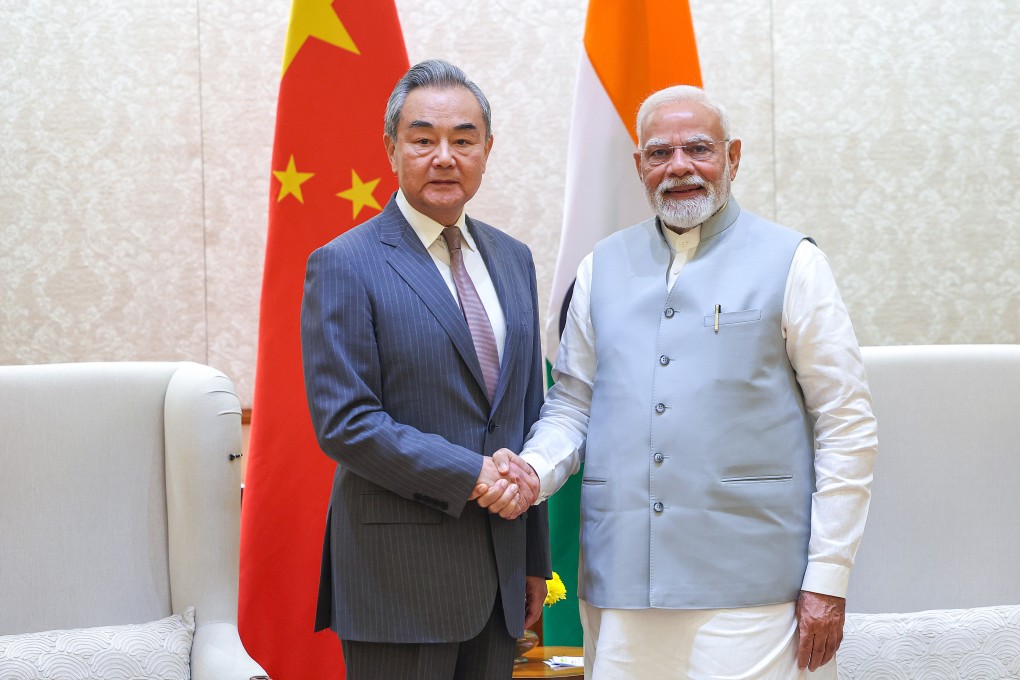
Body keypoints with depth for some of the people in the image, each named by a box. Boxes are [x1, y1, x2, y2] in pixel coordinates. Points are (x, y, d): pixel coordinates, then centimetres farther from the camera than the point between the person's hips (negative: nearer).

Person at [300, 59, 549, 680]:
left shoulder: (514, 260, 11)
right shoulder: (345, 266, -8)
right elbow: (344, 422, -15)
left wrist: (536, 557, 14)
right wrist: (470, 475, -18)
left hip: (500, 571, 6)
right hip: (399, 576, -6)